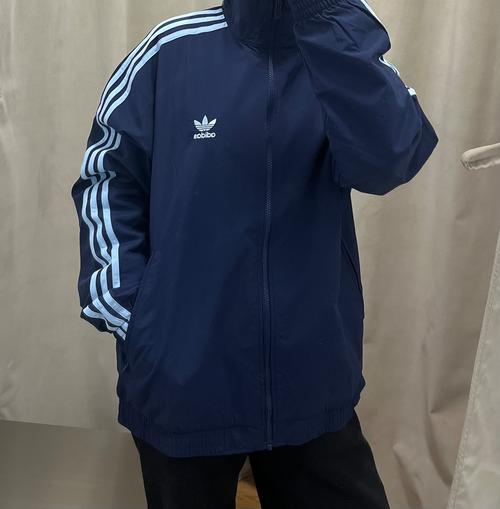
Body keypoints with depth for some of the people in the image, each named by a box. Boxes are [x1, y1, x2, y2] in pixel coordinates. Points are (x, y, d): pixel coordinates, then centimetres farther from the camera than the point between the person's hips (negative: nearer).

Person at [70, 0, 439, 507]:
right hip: (181, 378, -1)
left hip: (312, 379, 2)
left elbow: (387, 159, -21)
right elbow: (106, 181, 1)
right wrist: (122, 308, -7)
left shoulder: (346, 55, -1)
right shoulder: (170, 50, -5)